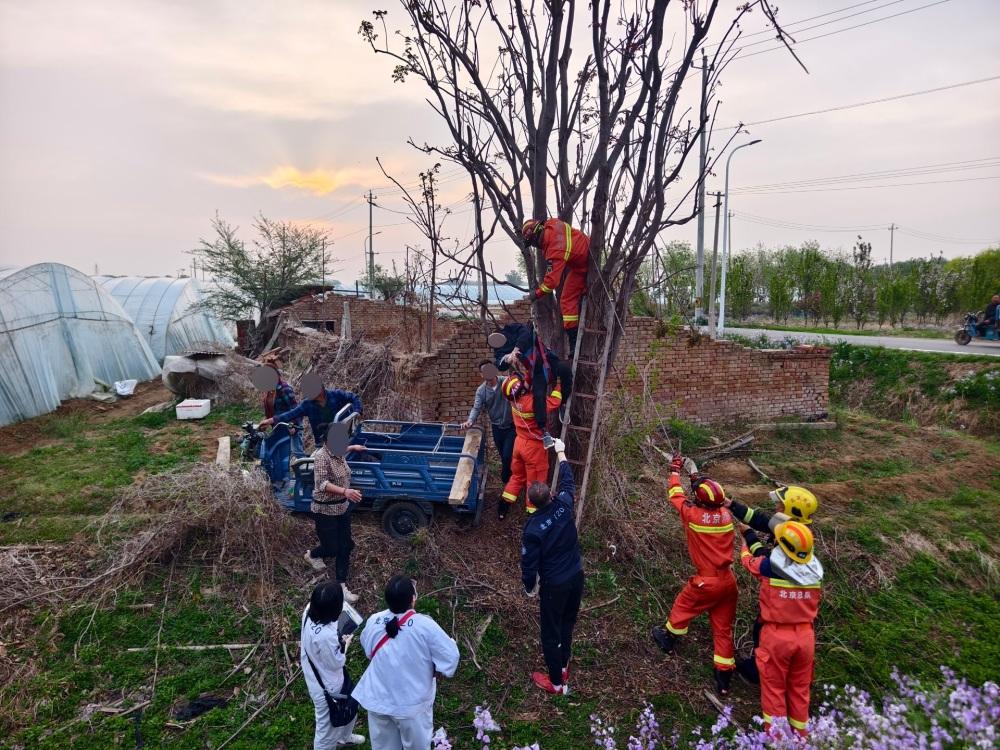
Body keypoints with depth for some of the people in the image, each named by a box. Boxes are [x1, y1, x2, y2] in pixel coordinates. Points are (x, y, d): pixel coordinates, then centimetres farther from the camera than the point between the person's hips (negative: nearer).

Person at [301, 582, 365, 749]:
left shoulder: (309, 613, -20)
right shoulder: (326, 636, -42)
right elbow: (336, 663, -25)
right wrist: (345, 643, -9)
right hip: (327, 687, -9)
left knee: (351, 706, 33)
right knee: (327, 726, 18)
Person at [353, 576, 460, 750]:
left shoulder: (373, 621, -14)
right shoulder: (425, 626, -27)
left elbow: (368, 652, 4)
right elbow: (450, 655, -19)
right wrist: (430, 674, -2)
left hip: (378, 699, 4)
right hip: (411, 703, -3)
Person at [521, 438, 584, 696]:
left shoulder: (532, 529, -26)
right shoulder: (564, 505, -15)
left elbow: (529, 562, -16)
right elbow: (567, 479, 5)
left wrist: (529, 586, 4)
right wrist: (560, 452, 18)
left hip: (554, 584, -6)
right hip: (576, 576, 6)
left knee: (551, 633, 13)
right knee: (568, 623, 26)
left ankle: (557, 682, 29)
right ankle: (563, 666, 45)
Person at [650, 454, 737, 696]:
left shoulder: (693, 515, -18)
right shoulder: (725, 515, -5)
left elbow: (675, 495, 0)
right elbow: (713, 502, 19)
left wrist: (675, 470, 15)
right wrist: (696, 477, 25)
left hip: (707, 582, -4)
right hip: (728, 581, 5)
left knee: (682, 606, 23)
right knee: (723, 628, 13)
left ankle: (668, 639, 46)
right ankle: (724, 678, 19)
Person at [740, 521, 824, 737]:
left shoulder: (769, 567, -18)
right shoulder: (815, 572, -7)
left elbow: (749, 559, 4)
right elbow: (814, 603, 11)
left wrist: (747, 536, 22)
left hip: (776, 635, -4)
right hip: (805, 635, 4)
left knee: (774, 688, 12)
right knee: (800, 689, 20)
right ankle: (800, 735, 33)